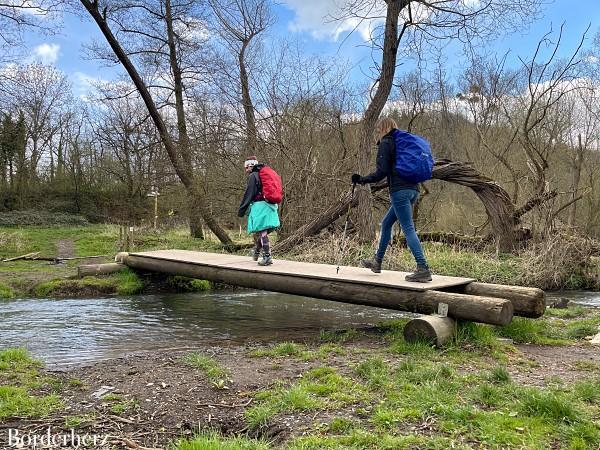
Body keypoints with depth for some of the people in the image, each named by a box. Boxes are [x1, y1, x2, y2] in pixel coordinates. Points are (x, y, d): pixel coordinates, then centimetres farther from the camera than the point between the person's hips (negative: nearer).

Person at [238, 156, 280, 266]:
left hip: (260, 206, -8)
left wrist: (241, 210, -6)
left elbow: (248, 194, -10)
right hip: (270, 206, 8)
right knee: (259, 231, 20)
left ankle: (267, 257, -14)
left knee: (261, 231, -9)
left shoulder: (253, 176, -5)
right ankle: (256, 253, 33)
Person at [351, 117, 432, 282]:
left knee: (408, 229, -10)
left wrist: (362, 180, -1)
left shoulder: (386, 143, -2)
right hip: (413, 189, 9)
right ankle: (377, 262, 27)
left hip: (399, 191, -9)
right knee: (386, 223, 18)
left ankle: (423, 269, -15)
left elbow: (381, 172, -10)